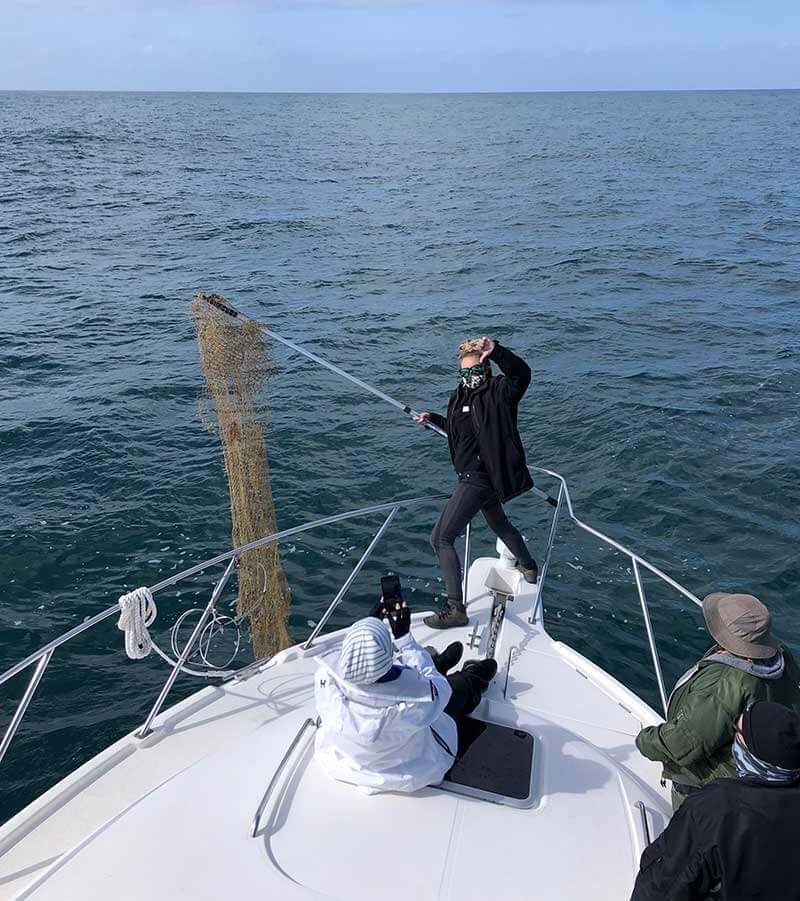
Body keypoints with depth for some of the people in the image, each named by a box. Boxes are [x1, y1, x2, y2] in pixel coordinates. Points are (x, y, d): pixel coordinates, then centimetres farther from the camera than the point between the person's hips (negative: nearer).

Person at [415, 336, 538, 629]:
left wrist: (496, 350, -51)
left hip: (479, 478, -10)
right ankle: (529, 566, 58)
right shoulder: (461, 396, 9)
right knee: (499, 525, 33)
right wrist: (433, 418, 16)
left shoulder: (499, 391, -16)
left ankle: (456, 608, -9)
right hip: (474, 476, 10)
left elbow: (522, 374, -38)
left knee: (441, 538, -12)